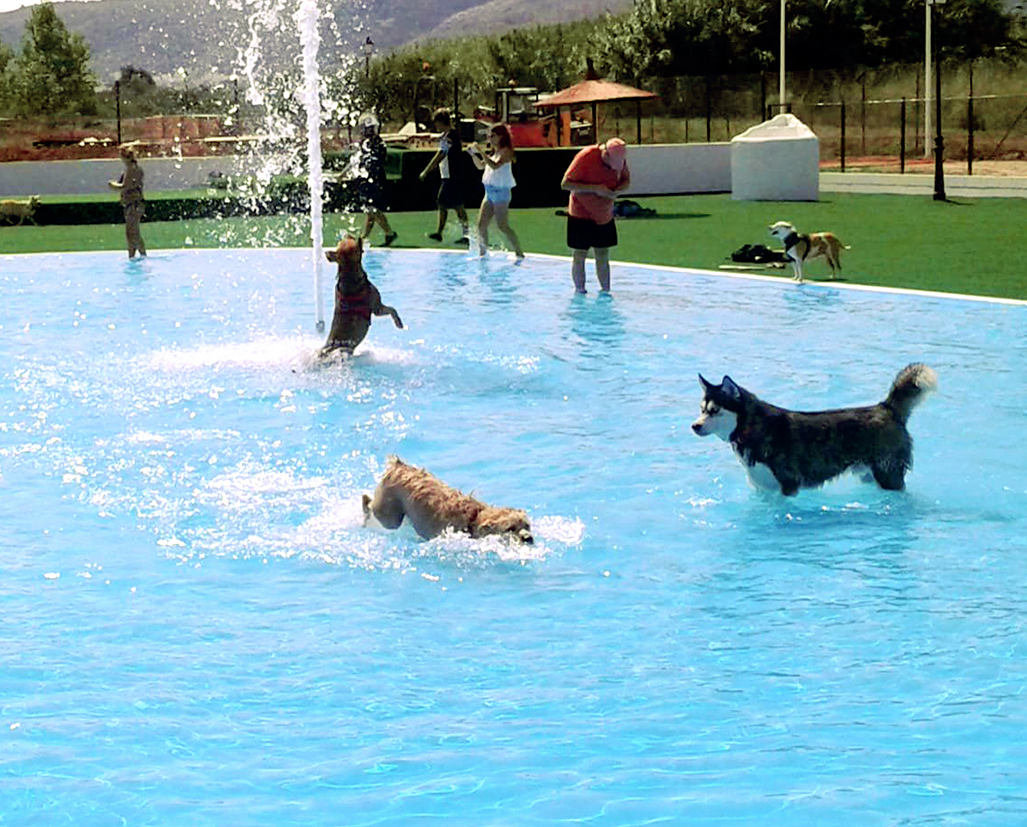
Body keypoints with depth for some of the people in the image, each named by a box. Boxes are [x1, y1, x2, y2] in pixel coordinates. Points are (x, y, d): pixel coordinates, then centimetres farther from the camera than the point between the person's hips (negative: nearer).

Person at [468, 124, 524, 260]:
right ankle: (483, 253, 14)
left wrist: (481, 151, -26)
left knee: (502, 226, -10)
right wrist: (473, 154, 8)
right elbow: (480, 166, 24)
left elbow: (495, 166, -28)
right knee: (481, 225, 5)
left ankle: (519, 253, -3)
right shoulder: (493, 152, 14)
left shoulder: (506, 152, -12)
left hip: (501, 192, -8)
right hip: (489, 192, 8)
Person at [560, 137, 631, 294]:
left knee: (603, 256, 7)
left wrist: (616, 190, -14)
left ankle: (606, 291, 11)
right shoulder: (586, 157, -22)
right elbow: (565, 183, -21)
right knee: (580, 255, 0)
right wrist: (595, 188, -28)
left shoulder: (619, 158, -6)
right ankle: (579, 291, 8)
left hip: (604, 215, 5)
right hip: (581, 214, -5)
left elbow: (626, 180, 11)